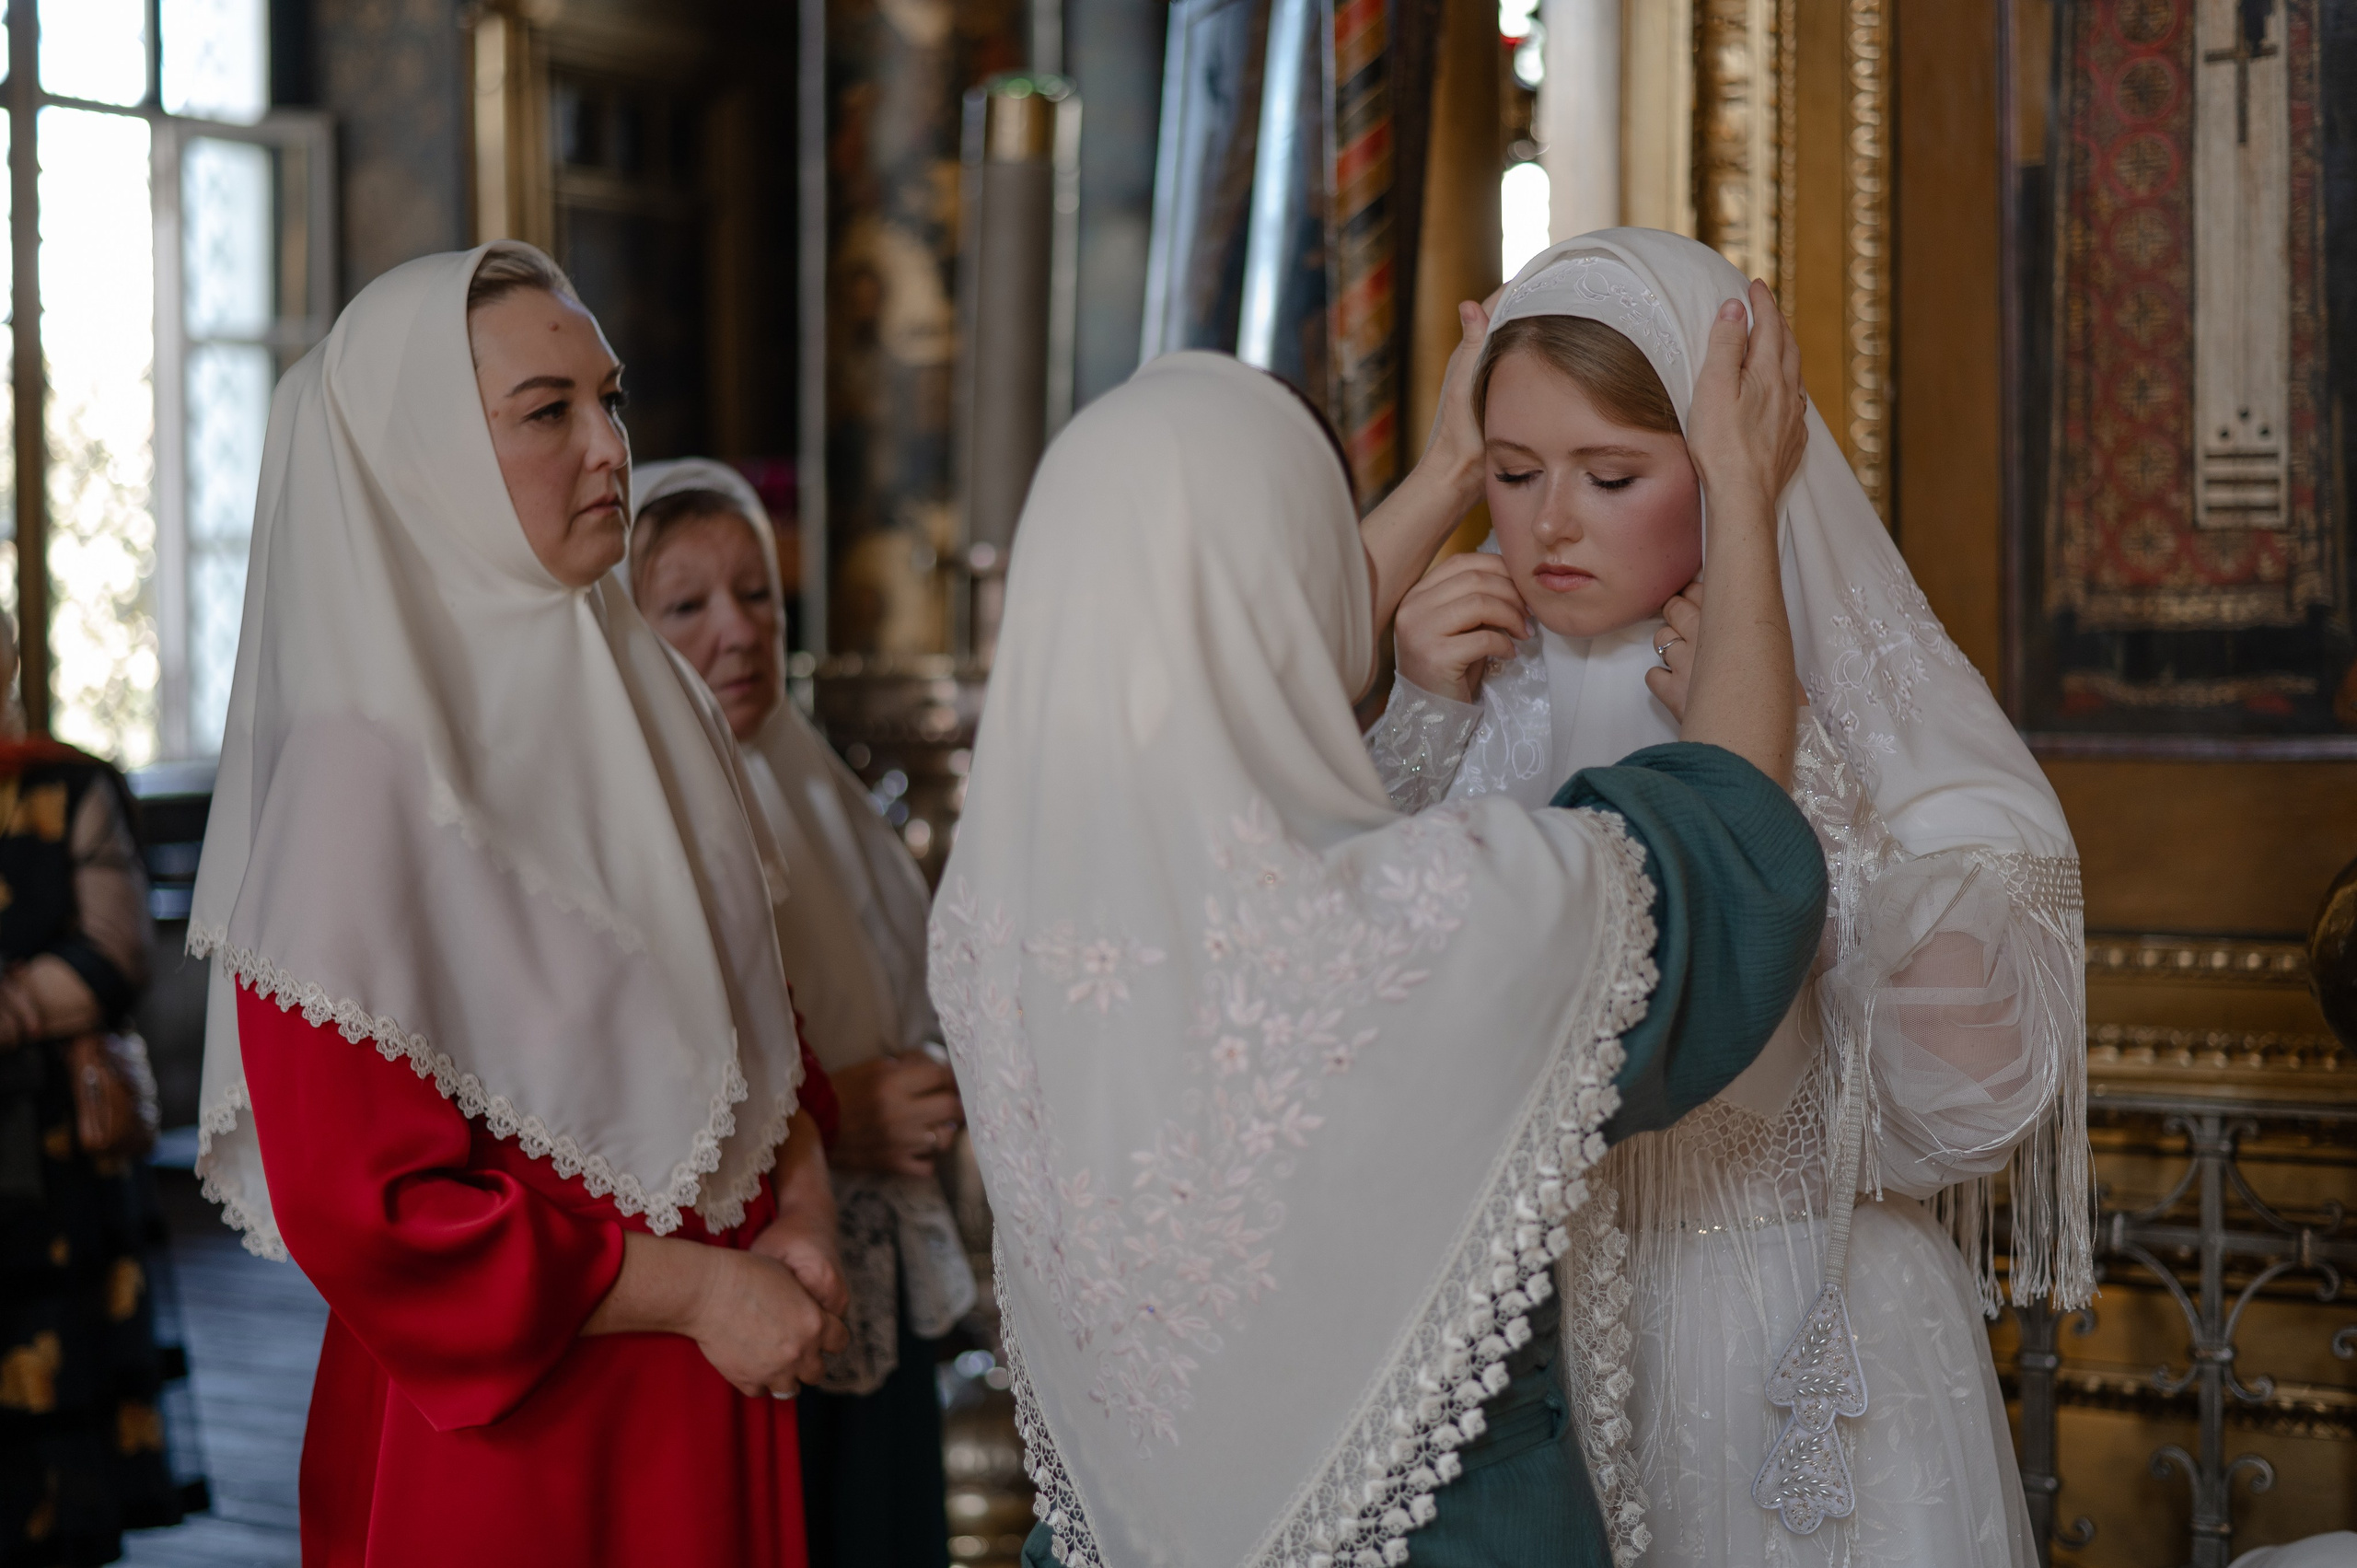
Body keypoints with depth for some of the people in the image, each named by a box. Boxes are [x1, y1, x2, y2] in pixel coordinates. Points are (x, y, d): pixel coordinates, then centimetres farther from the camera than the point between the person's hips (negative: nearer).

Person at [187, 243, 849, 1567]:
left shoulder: (648, 703, 5)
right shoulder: (363, 763, -17)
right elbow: (358, 1206, -19)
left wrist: (799, 1210, -4)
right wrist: (696, 1287, -15)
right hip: (500, 1428, -6)